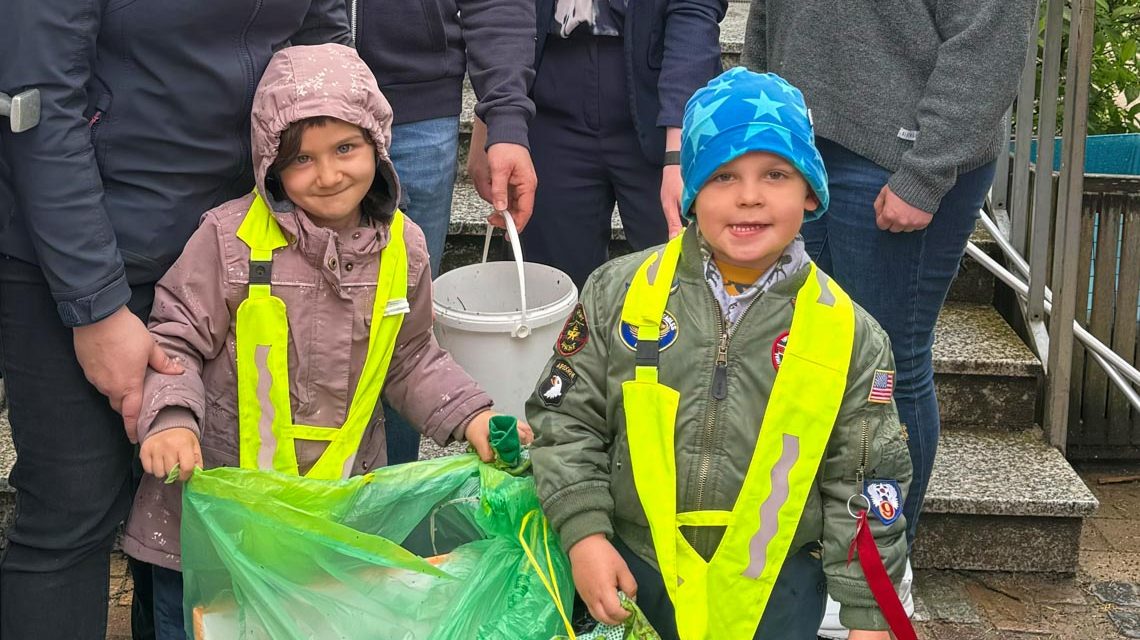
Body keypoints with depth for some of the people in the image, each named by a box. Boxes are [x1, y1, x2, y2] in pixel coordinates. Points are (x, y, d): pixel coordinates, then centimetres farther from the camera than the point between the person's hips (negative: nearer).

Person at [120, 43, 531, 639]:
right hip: (217, 494, -2)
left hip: (343, 498, 3)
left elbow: (410, 359, 11)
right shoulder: (232, 236, -15)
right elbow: (174, 339, -9)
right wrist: (170, 417, -25)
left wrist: (469, 416, -1)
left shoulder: (402, 246, -2)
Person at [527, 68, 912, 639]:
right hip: (629, 566, 1)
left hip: (775, 581, 0)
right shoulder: (619, 293, -5)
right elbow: (566, 419, 1)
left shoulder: (849, 335, -6)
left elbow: (862, 483, -1)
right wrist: (584, 534, -10)